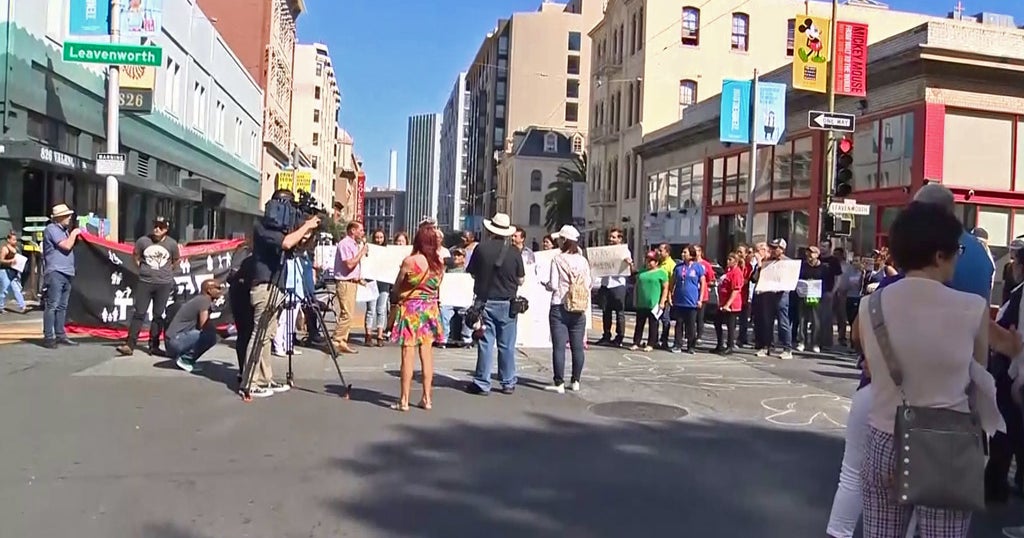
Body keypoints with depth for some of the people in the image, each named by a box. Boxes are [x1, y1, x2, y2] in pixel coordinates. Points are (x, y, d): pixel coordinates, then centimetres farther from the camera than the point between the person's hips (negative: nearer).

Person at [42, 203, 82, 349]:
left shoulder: (63, 230, 20)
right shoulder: (51, 229, -8)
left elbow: (70, 245, 24)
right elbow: (66, 246, -15)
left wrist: (76, 235, 13)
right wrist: (74, 233, -2)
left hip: (66, 272, 9)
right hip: (55, 272, -9)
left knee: (62, 306, 11)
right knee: (52, 306, -9)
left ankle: (60, 335, 15)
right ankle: (48, 337, -8)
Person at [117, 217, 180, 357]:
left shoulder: (172, 244, -2)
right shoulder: (143, 241, -3)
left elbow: (176, 262, 14)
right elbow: (135, 256, 13)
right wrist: (143, 269, 11)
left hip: (164, 284, 0)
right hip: (145, 282, 0)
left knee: (158, 315, 6)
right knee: (139, 313, -2)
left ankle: (153, 346, 13)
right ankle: (129, 345, 0)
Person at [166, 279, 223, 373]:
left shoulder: (200, 299, 16)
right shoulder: (204, 300, -12)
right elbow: (204, 325, -21)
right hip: (175, 340, -10)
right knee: (210, 335, -22)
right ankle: (185, 358, -9)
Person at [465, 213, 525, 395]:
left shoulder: (481, 248, -7)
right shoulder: (514, 252, -7)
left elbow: (471, 272, 3)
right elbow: (521, 280, 0)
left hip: (485, 301, 0)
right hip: (507, 303, 0)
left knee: (486, 343, 4)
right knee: (507, 345, 8)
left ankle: (482, 383, 7)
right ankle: (508, 383, 15)